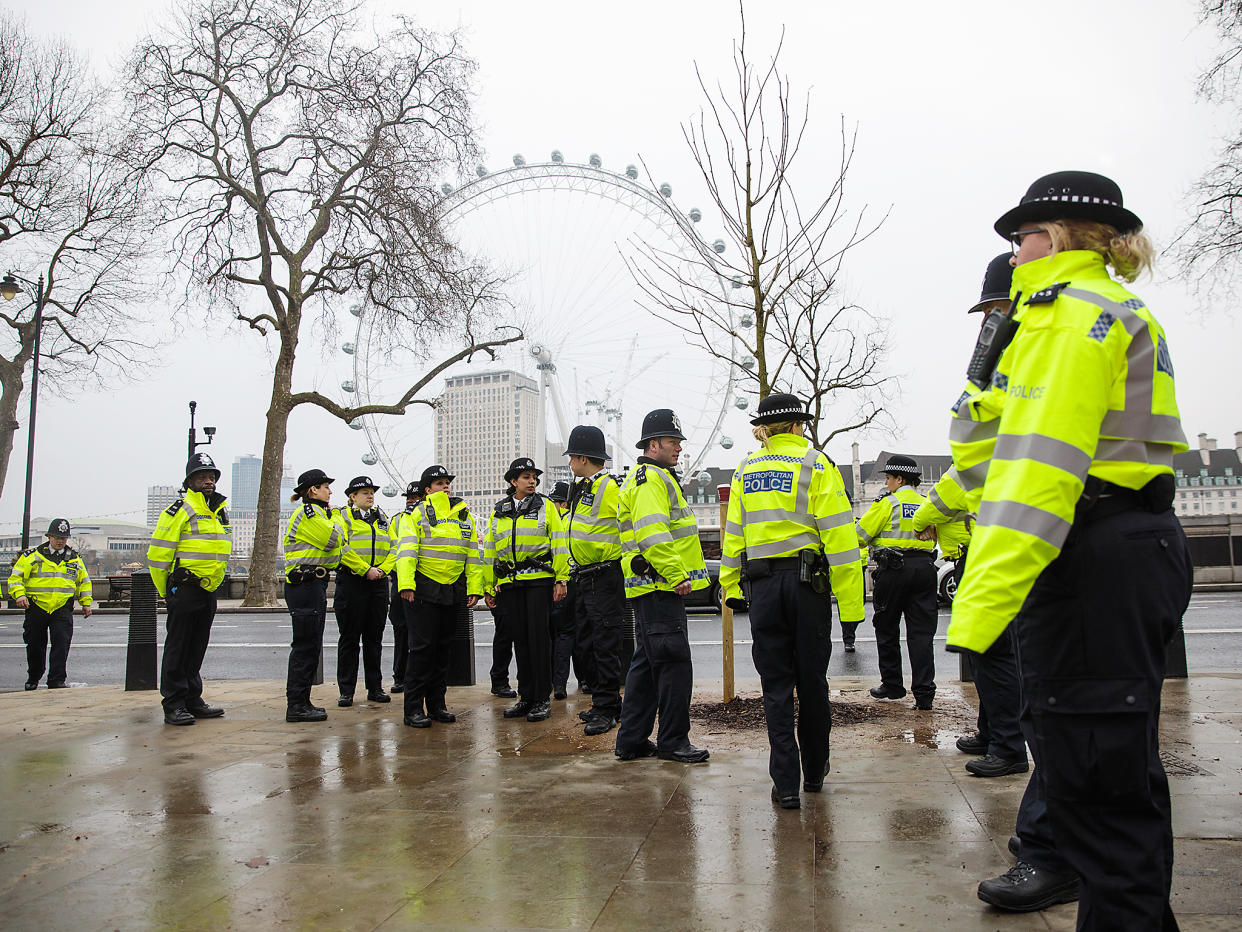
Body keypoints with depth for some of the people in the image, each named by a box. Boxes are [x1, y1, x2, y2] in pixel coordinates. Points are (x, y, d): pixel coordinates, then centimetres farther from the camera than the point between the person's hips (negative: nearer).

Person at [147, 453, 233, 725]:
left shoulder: (221, 511, 15)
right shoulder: (179, 511, -10)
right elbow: (158, 554, -11)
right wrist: (166, 591, -5)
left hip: (209, 590, 8)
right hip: (184, 588, -7)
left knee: (197, 648, 14)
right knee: (178, 647, -1)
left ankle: (193, 701, 22)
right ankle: (174, 705, 6)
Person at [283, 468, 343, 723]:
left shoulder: (316, 512, 22)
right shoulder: (308, 512, -11)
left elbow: (333, 545, 24)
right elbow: (332, 539, -16)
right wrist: (335, 521, 1)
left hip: (314, 585, 11)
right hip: (305, 585, -10)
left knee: (311, 646, 13)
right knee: (305, 646, -6)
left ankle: (301, 702, 20)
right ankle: (297, 706, -1)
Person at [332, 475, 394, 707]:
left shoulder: (382, 518, 17)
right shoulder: (342, 516, 1)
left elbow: (393, 547, 10)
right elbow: (341, 547, -12)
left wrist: (383, 569, -7)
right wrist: (365, 569, -17)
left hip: (378, 583, 4)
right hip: (351, 582, -4)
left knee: (374, 637, 9)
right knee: (349, 638, 1)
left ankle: (375, 688, 16)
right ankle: (346, 690, 8)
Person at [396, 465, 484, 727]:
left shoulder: (465, 516, 12)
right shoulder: (418, 515, -1)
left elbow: (473, 555, 13)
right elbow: (406, 551, -9)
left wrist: (474, 588, 6)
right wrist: (406, 584, -19)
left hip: (453, 591, 5)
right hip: (424, 590, -5)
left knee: (443, 647, 11)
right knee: (422, 647, -6)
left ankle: (437, 704, 20)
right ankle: (414, 708, 2)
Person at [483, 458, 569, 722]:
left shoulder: (545, 507, 4)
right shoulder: (498, 512, 14)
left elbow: (559, 545, 0)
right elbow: (489, 551, 16)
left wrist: (561, 580, -8)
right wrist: (489, 587, 12)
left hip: (539, 580, -3)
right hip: (509, 583, 4)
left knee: (538, 637, -4)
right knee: (520, 639, 8)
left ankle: (542, 699, 4)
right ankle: (525, 696, 17)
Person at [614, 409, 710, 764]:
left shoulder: (656, 478, 23)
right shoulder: (651, 479, -12)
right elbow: (652, 534, -24)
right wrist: (677, 575, -22)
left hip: (654, 588, 11)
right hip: (660, 587, -11)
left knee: (648, 662, 14)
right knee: (674, 662, -4)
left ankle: (632, 740, 20)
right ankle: (673, 741, 5)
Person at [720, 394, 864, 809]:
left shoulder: (745, 469, 10)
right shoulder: (815, 464, -3)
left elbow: (733, 534, 10)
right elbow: (838, 534, -8)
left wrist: (731, 587, 16)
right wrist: (850, 599, -7)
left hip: (761, 585, 3)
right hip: (807, 581, -2)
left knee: (776, 685, 7)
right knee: (812, 680, 12)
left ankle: (786, 784, 6)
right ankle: (814, 771, 28)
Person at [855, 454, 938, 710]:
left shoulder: (888, 502, -5)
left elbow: (861, 534, -5)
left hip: (893, 569, -4)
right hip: (924, 569, 5)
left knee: (887, 631, 10)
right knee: (921, 633, 3)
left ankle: (892, 685, 18)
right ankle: (924, 693, -2)